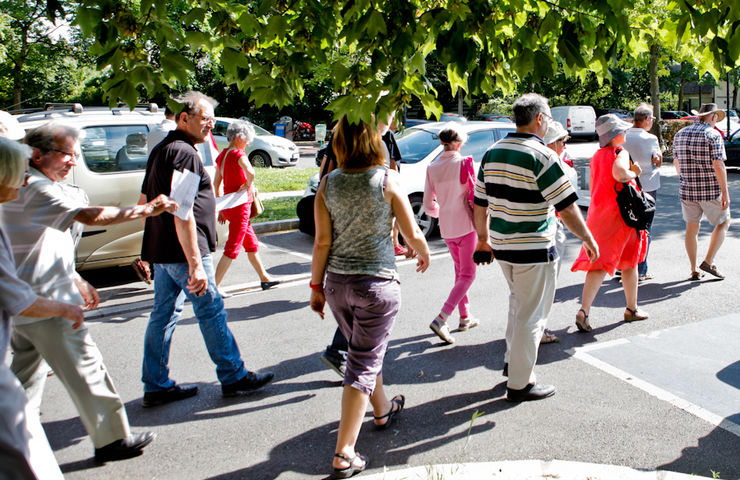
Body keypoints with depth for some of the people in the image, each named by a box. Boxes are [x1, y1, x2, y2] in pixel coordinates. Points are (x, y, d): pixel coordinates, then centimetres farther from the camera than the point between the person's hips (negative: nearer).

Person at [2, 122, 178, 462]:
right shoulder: (36, 188, -18)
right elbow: (92, 216, -28)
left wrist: (75, 280, 22)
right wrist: (145, 210, -25)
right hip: (43, 302, -11)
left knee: (27, 370, 21)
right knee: (83, 367, -3)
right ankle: (111, 439, 6)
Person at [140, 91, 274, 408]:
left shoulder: (161, 150, 16)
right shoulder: (184, 152, -16)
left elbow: (147, 201, 23)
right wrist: (195, 263, -25)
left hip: (161, 251, 10)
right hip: (183, 251, -10)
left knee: (162, 315, 12)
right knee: (211, 313, 1)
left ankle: (155, 387, 20)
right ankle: (233, 377, 14)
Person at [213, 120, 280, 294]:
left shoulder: (222, 155, 11)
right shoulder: (238, 154, -15)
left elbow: (216, 183, 15)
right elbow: (250, 173, -34)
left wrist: (221, 208, 19)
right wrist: (248, 186, -13)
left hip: (228, 205, 9)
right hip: (240, 205, -9)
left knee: (251, 243, 19)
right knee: (232, 248, -2)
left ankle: (264, 278, 31)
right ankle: (215, 285, 0)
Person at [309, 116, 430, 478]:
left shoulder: (328, 183, -2)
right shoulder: (388, 180, -10)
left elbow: (322, 241, -2)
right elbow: (413, 235, -5)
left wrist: (316, 286, 8)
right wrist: (424, 256, 16)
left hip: (337, 282, 4)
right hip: (378, 283, -4)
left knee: (366, 352, 24)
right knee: (363, 363, 4)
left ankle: (383, 410, 48)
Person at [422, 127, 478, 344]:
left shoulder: (432, 167, 2)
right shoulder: (464, 163, -11)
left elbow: (428, 205, 5)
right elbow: (474, 195, -10)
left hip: (446, 227, 5)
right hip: (466, 224, -5)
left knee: (460, 270, 21)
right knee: (467, 274, 1)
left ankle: (465, 318, 28)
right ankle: (441, 319, -12)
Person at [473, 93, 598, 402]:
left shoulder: (492, 153, 5)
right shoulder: (541, 156, -16)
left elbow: (480, 205, 10)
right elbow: (567, 208, -16)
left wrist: (484, 239, 22)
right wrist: (588, 239, -3)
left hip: (502, 247, 7)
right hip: (533, 250, -7)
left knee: (518, 304, 27)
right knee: (530, 315, 5)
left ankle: (512, 361, 37)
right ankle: (520, 384, 15)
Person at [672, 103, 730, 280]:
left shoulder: (680, 134, 7)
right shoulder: (713, 135, -11)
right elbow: (718, 166, -17)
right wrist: (725, 192, -12)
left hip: (686, 190, 5)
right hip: (710, 190, -5)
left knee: (692, 228, 12)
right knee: (723, 223, 14)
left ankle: (694, 270, 15)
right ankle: (708, 261, 6)